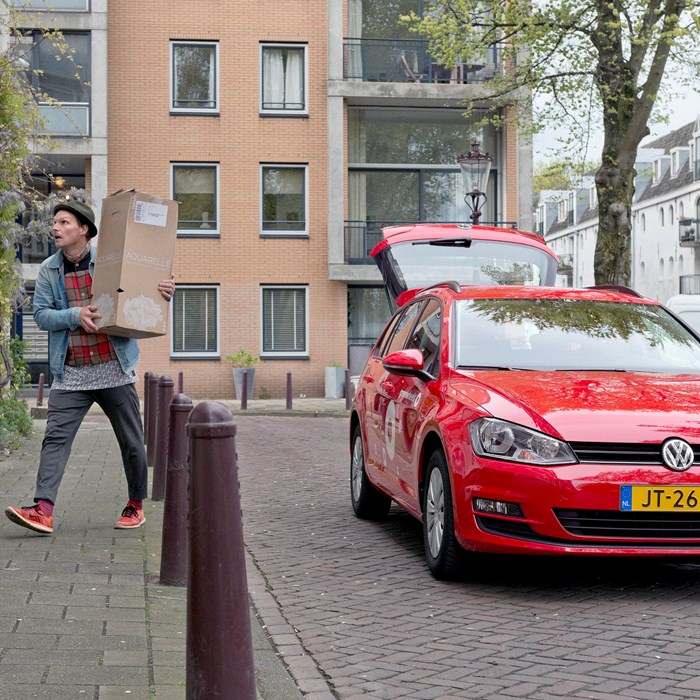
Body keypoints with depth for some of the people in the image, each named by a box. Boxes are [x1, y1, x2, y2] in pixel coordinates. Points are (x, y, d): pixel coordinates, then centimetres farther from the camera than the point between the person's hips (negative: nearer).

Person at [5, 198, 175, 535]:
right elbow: (41, 313, -1)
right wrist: (75, 315, -19)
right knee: (55, 438, -11)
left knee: (131, 442, 8)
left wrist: (165, 292, -13)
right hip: (70, 374, 1)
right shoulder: (48, 270, 7)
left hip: (114, 369, -1)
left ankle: (136, 505, 26)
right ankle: (43, 510, -17)